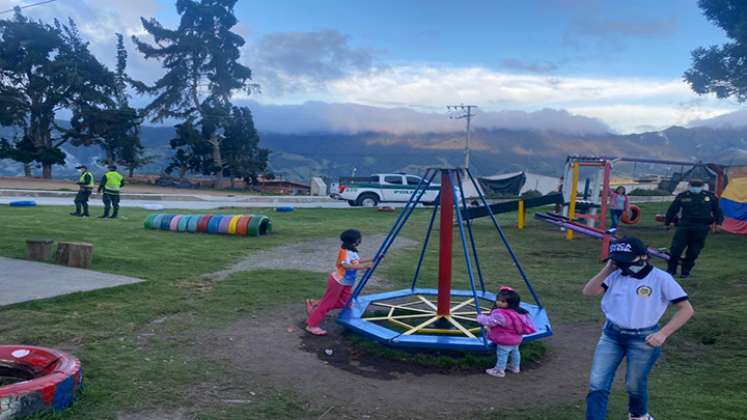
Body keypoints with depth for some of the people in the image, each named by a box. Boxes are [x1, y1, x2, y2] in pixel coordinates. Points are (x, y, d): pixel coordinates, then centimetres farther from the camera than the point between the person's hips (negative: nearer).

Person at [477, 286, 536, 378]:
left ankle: (499, 371, 20)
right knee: (514, 352, 26)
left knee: (502, 355, 6)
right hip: (516, 339, 9)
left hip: (505, 341, -9)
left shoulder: (500, 314, -33)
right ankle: (515, 367, 46)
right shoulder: (518, 312, -4)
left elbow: (489, 321, -27)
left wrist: (480, 317, -9)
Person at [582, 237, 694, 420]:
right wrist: (607, 269, -11)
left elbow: (686, 309, -11)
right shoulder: (616, 274, -1)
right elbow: (588, 292, -1)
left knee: (634, 385, 13)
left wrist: (662, 334, -20)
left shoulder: (661, 278, -12)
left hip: (643, 339, -3)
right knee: (597, 384, -2)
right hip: (611, 335, 3)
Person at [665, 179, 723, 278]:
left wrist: (718, 222, 7)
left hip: (701, 228, 1)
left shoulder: (710, 196, 7)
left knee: (693, 251, 3)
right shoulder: (682, 196, 4)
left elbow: (717, 210, 16)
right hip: (684, 225, 0)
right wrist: (667, 223, 15)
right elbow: (672, 210, 12)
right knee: (676, 248, -7)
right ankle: (671, 270, 7)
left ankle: (685, 271, 17)